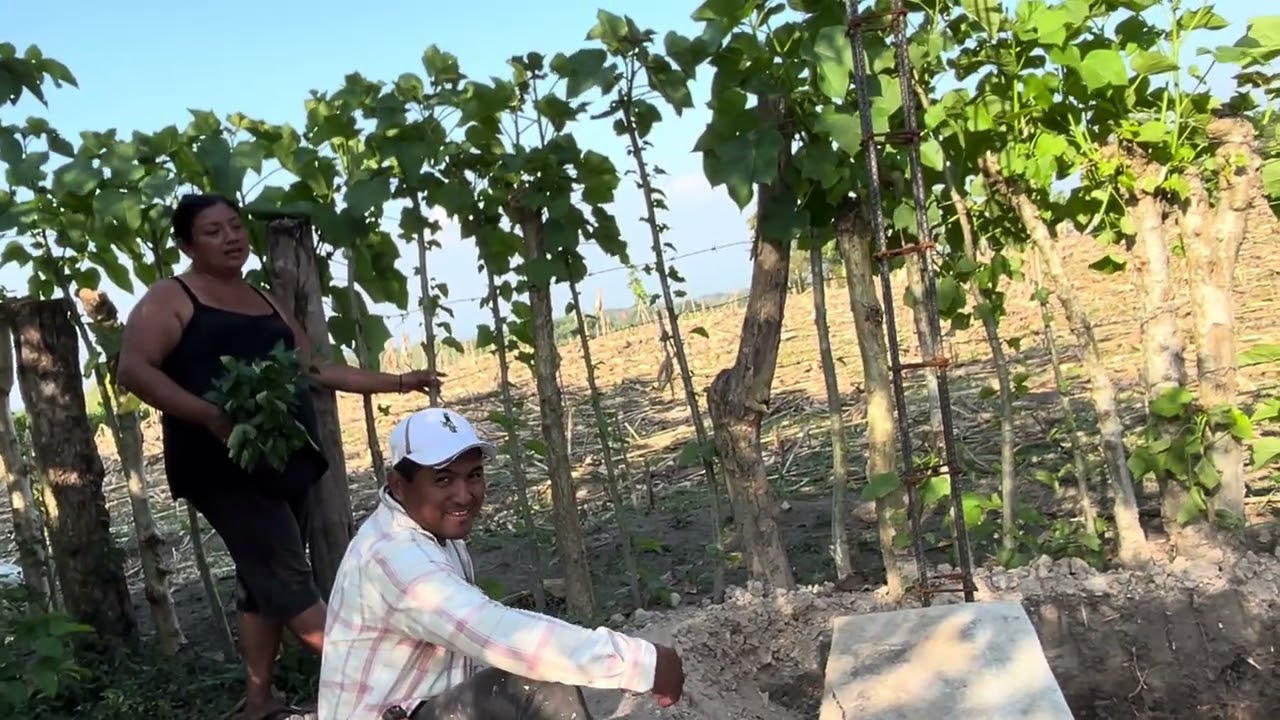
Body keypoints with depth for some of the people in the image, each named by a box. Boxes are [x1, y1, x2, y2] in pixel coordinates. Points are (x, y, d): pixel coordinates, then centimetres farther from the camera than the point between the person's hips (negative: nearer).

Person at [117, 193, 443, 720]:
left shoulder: (264, 302, 20)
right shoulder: (170, 298, -1)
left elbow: (315, 368, 22)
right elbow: (133, 370, -13)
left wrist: (398, 383, 17)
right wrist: (212, 415, -25)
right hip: (223, 463, -7)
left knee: (264, 580, 9)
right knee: (286, 575, -12)